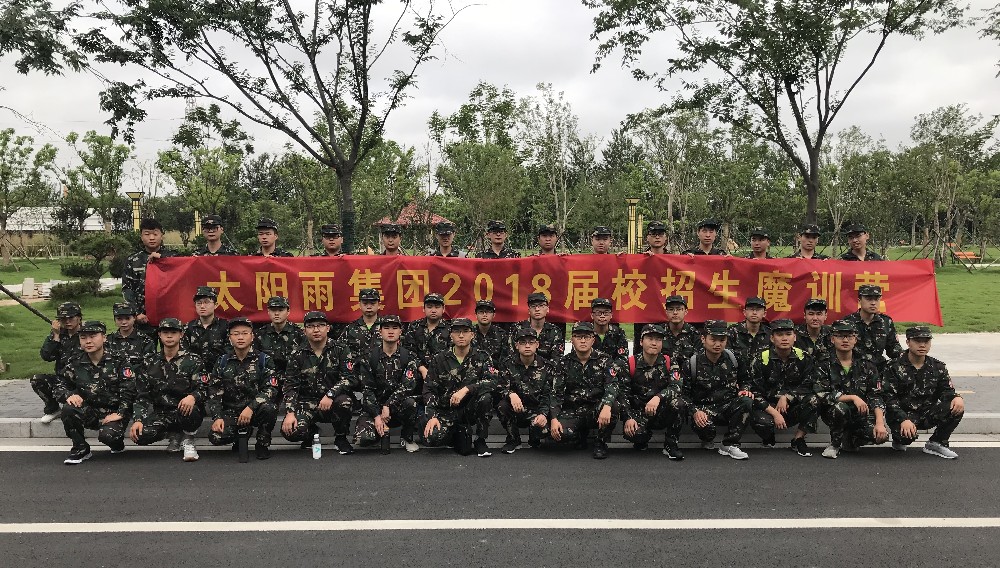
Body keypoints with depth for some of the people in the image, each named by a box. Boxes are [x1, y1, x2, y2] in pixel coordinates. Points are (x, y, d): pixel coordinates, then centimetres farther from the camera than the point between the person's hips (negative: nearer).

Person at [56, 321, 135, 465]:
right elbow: (61, 385, 9)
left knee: (107, 435, -32)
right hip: (90, 412, 4)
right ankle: (81, 448, -6)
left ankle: (118, 442, 10)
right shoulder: (76, 365, 6)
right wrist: (69, 395, -16)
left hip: (113, 413, -4)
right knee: (68, 409, -26)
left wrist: (120, 413, -19)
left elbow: (128, 390, -10)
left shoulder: (117, 362, -5)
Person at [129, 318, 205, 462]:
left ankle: (188, 441, -7)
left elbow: (204, 389, -9)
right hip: (161, 414, 4)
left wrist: (193, 397, -34)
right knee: (140, 435, -25)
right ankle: (173, 434, 9)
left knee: (191, 408, -39)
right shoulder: (151, 362, 10)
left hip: (185, 411, -3)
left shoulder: (192, 361, 0)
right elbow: (142, 395, 7)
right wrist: (138, 420, -8)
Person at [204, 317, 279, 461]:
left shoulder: (264, 360, -3)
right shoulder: (222, 363, 5)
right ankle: (242, 434, 13)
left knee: (270, 408, -35)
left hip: (256, 410, -2)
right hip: (231, 412, 2)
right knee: (216, 437, -25)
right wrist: (217, 417, -14)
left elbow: (271, 389, -13)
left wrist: (251, 408, -26)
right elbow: (213, 393, 1)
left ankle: (262, 444, -6)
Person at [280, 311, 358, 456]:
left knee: (344, 400, -36)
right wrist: (290, 413, -16)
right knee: (291, 431, -25)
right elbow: (290, 385, -2)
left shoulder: (339, 350, -3)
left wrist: (330, 395, -28)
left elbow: (350, 378, -13)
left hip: (334, 401, -1)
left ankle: (341, 438, -5)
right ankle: (311, 432, 15)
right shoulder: (298, 354, 2)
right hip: (308, 403, 1)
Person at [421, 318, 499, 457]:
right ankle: (459, 434, 8)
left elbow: (493, 381, -16)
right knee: (431, 438, -28)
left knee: (485, 397, -33)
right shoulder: (439, 360, 1)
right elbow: (429, 390, -1)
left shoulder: (481, 357, 0)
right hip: (447, 412, 0)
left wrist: (466, 389, -28)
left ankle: (481, 441, -9)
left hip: (471, 409, 0)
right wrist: (432, 416, -16)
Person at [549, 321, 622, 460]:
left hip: (597, 410, -1)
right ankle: (581, 434, 11)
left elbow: (612, 386, -17)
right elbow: (556, 393, -1)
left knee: (613, 406, -34)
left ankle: (601, 443, -6)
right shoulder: (564, 363, 3)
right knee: (560, 434, -29)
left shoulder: (604, 361, -1)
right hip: (572, 411, 1)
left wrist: (607, 406, -39)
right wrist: (554, 419, -17)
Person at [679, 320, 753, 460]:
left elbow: (744, 379, 19)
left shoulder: (733, 358, 2)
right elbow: (684, 393, -5)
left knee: (747, 401, -30)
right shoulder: (691, 363, -7)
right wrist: (695, 411, -21)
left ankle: (730, 445, -14)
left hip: (729, 406, 3)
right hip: (705, 408, -3)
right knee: (703, 425, -37)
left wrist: (744, 389, -4)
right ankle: (708, 440, 6)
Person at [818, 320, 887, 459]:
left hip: (861, 414, 3)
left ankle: (849, 440, 9)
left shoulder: (866, 366, 5)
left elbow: (876, 398, -2)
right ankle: (835, 444, -9)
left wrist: (880, 423, -17)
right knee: (839, 407, -36)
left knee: (881, 435, -24)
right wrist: (853, 398, -20)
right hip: (832, 414, -2)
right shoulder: (824, 365, -2)